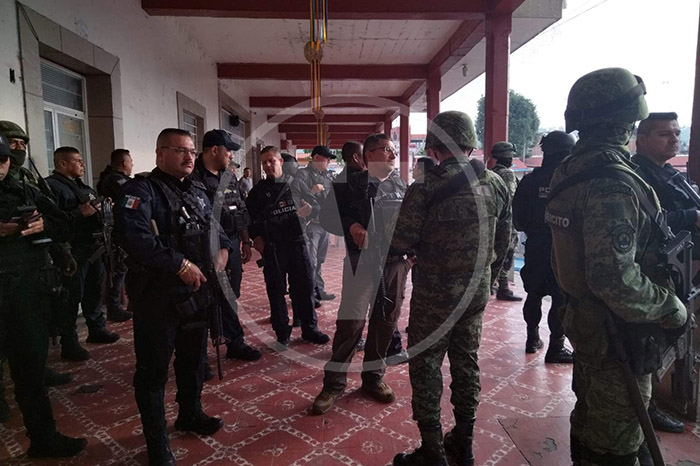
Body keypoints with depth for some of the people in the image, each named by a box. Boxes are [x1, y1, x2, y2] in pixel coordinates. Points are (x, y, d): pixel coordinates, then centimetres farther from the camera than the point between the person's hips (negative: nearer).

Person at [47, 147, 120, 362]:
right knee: (72, 298, -3)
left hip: (92, 248, 9)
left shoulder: (81, 186, 19)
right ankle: (69, 345, 8)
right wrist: (80, 213, -24)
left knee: (94, 291, 19)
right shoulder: (52, 186, -12)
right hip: (73, 252, -9)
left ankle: (97, 330, 34)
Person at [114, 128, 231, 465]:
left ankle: (190, 414, 46)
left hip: (196, 292, 8)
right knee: (153, 371, 6)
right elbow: (132, 234, -28)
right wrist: (180, 264, -28)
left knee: (193, 359, 22)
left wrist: (222, 247, -3)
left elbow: (213, 227, 19)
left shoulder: (197, 191, 12)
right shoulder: (141, 189, -12)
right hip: (156, 296, -7)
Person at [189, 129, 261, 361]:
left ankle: (235, 343, 25)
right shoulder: (193, 178, -11)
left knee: (230, 297, 14)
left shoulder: (230, 179, 13)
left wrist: (246, 242, 15)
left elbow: (242, 213, 18)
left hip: (231, 245, 7)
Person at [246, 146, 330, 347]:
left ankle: (309, 328, 20)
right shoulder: (258, 190, 7)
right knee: (276, 290, 4)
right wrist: (256, 237, -5)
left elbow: (314, 204, 18)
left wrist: (310, 208, -4)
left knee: (304, 285, 5)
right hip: (272, 247, -1)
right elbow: (250, 218, 8)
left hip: (297, 242, 1)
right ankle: (282, 333, 16)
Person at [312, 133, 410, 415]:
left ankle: (373, 377, 29)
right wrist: (351, 225, -18)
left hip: (396, 263, 5)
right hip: (362, 262, -5)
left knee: (386, 323, 11)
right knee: (350, 322, -5)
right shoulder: (353, 184, -1)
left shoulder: (401, 186, 12)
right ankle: (334, 383, 11)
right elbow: (327, 215, -2)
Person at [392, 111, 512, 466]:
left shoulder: (425, 190, -18)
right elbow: (503, 241, 8)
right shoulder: (495, 184, -1)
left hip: (434, 294, -5)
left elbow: (401, 244, -15)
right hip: (477, 292, 6)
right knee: (466, 362, 17)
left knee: (426, 366, 8)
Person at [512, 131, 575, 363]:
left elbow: (518, 220, 1)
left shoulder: (529, 181, -2)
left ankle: (533, 338, 29)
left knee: (534, 294, 17)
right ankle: (556, 347, 9)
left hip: (535, 248, 4)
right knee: (561, 299, 5)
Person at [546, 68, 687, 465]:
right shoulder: (613, 183, -26)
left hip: (586, 323, 9)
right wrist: (670, 308, -14)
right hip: (617, 334, -9)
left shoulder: (573, 171, 5)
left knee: (590, 417, 26)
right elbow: (616, 279, -31)